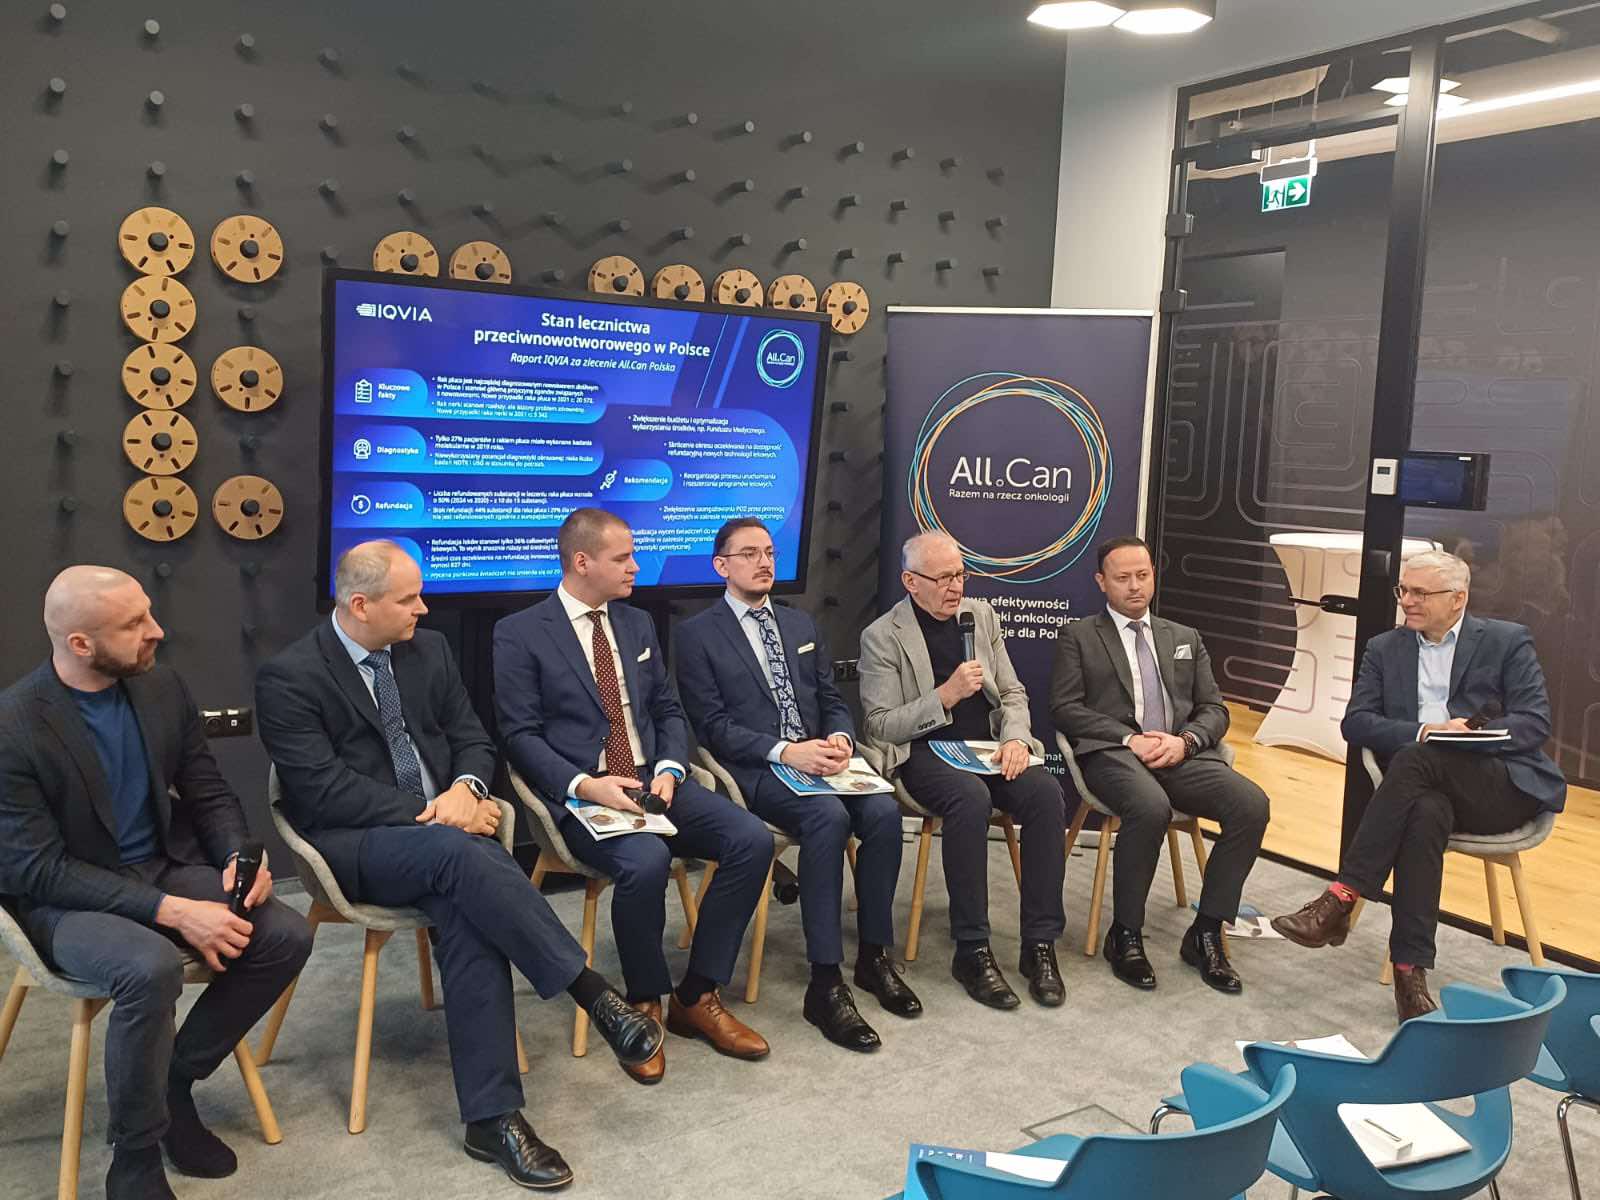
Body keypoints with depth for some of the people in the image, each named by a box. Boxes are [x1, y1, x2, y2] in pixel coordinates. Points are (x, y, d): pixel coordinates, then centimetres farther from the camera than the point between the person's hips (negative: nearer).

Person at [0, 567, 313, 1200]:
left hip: (166, 868, 6)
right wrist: (172, 911, -28)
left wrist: (239, 857, -15)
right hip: (66, 899, -6)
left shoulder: (162, 687, -2)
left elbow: (209, 793, 7)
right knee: (151, 967, -35)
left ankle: (172, 1084, 4)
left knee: (286, 935, -15)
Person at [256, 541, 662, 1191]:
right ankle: (595, 994, -29)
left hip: (440, 828, 5)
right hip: (353, 845, -4)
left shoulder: (429, 649, 9)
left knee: (468, 917, -28)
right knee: (460, 855, -35)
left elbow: (474, 740, 12)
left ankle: (491, 1117, -24)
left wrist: (465, 789, -12)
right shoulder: (288, 677, -8)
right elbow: (324, 791, -15)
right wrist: (430, 814, -20)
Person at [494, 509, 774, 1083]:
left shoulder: (637, 625, 15)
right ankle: (644, 1004, -7)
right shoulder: (519, 634, -2)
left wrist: (669, 769, -3)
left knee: (753, 840, -16)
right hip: (580, 794, -6)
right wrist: (583, 785, -20)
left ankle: (696, 998, -3)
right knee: (645, 861, -35)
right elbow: (520, 735, -6)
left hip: (652, 782, 6)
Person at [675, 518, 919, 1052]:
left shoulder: (801, 624, 19)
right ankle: (825, 985, -27)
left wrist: (839, 739, -7)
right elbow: (714, 726, -7)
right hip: (755, 770, -5)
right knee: (828, 817, -33)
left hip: (818, 757, 5)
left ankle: (874, 955, -5)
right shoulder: (697, 634, 2)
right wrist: (784, 751, -20)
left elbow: (833, 701, 17)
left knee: (884, 812, -23)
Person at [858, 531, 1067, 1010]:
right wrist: (946, 696, -17)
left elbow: (1013, 694, 14)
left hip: (987, 746, 5)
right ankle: (972, 950, -24)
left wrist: (1015, 738, -7)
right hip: (924, 751, -4)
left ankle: (1040, 945, -18)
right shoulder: (882, 636, -3)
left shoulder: (981, 615, 12)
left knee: (1046, 792, -25)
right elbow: (881, 725, -7)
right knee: (971, 798, -36)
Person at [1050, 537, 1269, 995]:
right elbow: (1065, 708, 0)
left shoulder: (1186, 638, 25)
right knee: (1151, 807, -37)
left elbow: (1214, 710, 17)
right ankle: (1125, 936, -17)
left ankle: (1205, 934, -12)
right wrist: (1129, 738, -12)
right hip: (1114, 753, -4)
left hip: (1182, 754, 4)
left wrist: (1184, 740, -6)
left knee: (1251, 804, -24)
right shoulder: (1078, 636, 13)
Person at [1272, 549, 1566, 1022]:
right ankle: (1410, 967, -37)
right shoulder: (1385, 649, 14)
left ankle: (1341, 899, -35)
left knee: (1417, 759, -33)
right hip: (1429, 787, 2)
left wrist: (1467, 734, -20)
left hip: (1507, 787, -2)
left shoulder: (1508, 642, 6)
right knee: (1426, 815, -36)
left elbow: (1536, 722, -4)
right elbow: (1355, 723, 3)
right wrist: (1423, 730, -15)